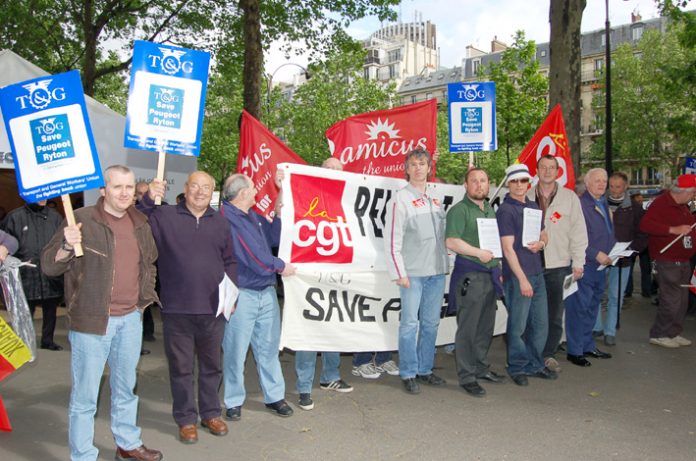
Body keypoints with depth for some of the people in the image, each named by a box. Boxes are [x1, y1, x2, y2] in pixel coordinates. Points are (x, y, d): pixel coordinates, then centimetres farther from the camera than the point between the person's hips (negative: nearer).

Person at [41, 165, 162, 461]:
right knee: (85, 395, 2)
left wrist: (146, 295, 15)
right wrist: (67, 247, -28)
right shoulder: (82, 220, -9)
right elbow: (48, 265, -9)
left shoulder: (139, 223, 8)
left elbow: (150, 261, 24)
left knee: (125, 388, 19)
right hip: (91, 321, -5)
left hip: (130, 319, 6)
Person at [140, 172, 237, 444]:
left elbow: (230, 261, 14)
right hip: (177, 309, -3)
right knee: (181, 366, 8)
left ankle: (211, 413, 32)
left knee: (211, 365, 15)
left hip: (213, 309, 3)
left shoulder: (220, 222, 10)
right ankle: (186, 419, 24)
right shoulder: (164, 216, -2)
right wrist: (148, 201, -26)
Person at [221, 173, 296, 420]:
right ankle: (234, 402, 19)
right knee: (236, 351, 4)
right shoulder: (227, 219, -15)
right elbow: (253, 256, -18)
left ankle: (274, 396, 25)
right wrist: (281, 266, -7)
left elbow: (273, 237, 16)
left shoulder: (253, 215, 11)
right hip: (241, 295, -8)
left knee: (268, 347, 14)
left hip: (266, 292, 8)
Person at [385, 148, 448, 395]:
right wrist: (399, 273, -13)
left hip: (437, 271, 6)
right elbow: (392, 239, -10)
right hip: (413, 272, -6)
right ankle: (408, 374, 10)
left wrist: (446, 264, 13)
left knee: (431, 323, 11)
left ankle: (425, 369, 23)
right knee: (410, 323, -1)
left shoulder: (436, 199, 14)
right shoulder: (400, 199, -5)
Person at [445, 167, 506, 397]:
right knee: (467, 328, -4)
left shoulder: (490, 210, 18)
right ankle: (466, 376, 3)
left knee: (486, 326, 15)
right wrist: (479, 253, -19)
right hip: (469, 274, -8)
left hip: (490, 274, 8)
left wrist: (498, 269, 19)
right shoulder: (459, 210, -8)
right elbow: (451, 241, -19)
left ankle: (482, 368, 28)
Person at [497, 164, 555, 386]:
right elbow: (508, 248, -14)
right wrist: (522, 279, -17)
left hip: (537, 274, 7)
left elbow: (544, 234, 25)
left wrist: (541, 243, -1)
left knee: (540, 323, 14)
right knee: (518, 325, 1)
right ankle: (517, 368, 17)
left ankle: (535, 365, 28)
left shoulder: (534, 207, 13)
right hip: (517, 276, -7)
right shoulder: (505, 211, -10)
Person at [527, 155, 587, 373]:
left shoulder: (569, 197, 3)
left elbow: (578, 231, 2)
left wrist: (578, 262, -1)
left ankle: (548, 354, 17)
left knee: (555, 314, 4)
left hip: (559, 265, -1)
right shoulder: (527, 197, 7)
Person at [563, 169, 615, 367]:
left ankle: (588, 346, 29)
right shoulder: (580, 205, -14)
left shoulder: (604, 204, 15)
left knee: (592, 308, 17)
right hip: (584, 266, -9)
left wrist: (611, 254, 10)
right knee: (579, 309, -4)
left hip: (600, 266, 9)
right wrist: (596, 254, -19)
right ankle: (574, 351, 5)